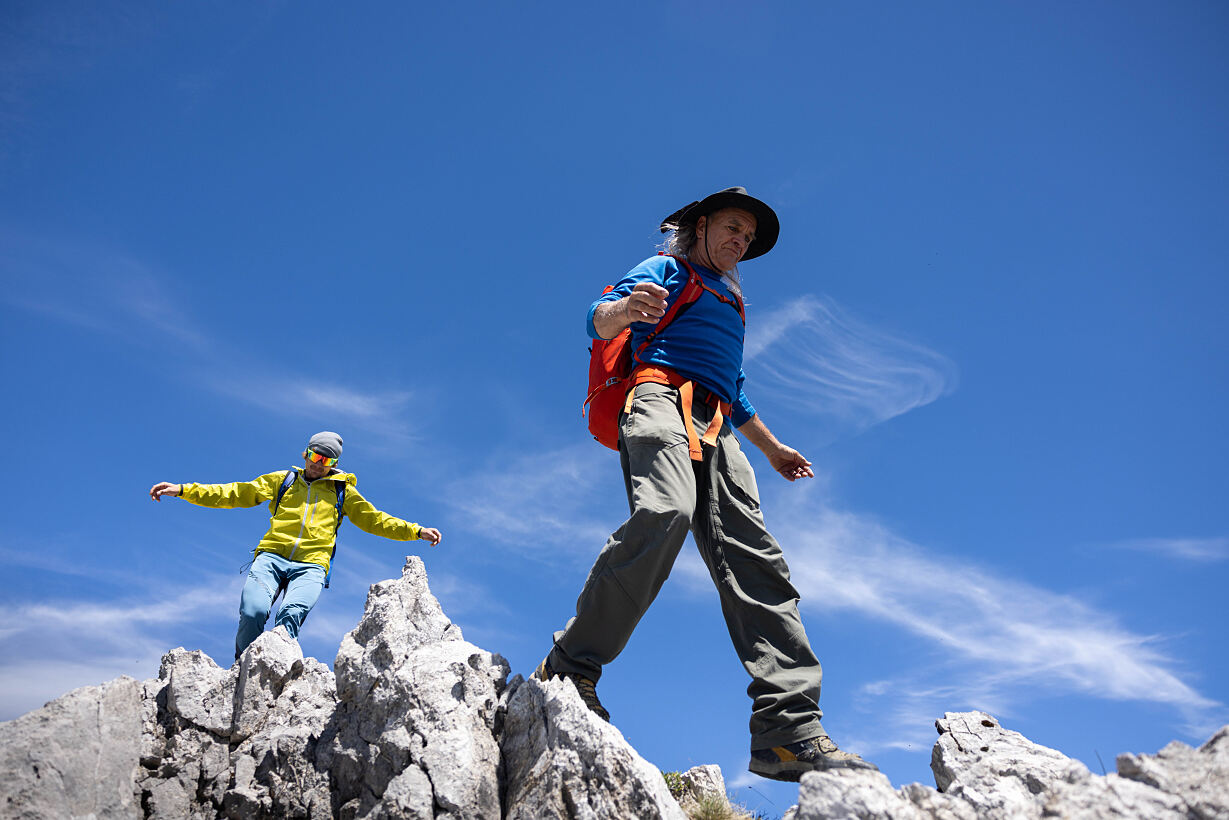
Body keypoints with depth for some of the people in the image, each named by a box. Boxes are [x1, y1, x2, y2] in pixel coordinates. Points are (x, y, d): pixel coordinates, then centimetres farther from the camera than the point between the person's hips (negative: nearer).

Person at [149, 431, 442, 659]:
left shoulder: (342, 490, 22)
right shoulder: (281, 480, 22)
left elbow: (374, 520, 21)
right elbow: (234, 494, 19)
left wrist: (417, 532, 10)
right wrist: (183, 490, 10)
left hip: (310, 566, 0)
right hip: (272, 557, 1)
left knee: (291, 615, -28)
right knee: (252, 612, -23)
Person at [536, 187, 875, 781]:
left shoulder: (728, 304, 39)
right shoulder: (667, 269, 17)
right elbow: (600, 319, -2)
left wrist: (773, 448, 44)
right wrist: (625, 308, -26)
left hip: (715, 430, 7)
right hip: (660, 394, -7)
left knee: (753, 556, -13)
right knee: (667, 512, -36)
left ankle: (789, 731, -23)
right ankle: (568, 668, -29)